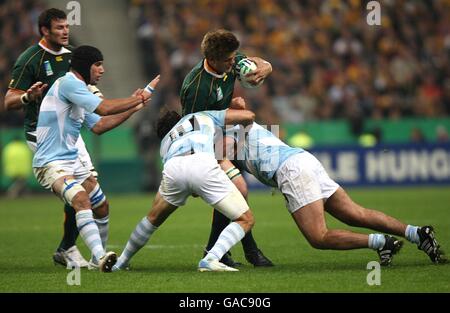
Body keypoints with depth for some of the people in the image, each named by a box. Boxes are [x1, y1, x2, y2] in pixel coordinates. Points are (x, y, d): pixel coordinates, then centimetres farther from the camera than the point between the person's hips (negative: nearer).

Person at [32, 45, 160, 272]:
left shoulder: (78, 89, 18)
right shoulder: (68, 83, -14)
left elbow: (98, 126, 21)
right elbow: (104, 108, -22)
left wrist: (132, 108, 17)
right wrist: (139, 98, -12)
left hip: (72, 161, 11)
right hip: (51, 163, -11)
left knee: (101, 207, 17)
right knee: (81, 200, -32)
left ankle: (99, 257, 35)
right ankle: (101, 256, -44)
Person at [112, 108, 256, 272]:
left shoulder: (166, 142, 42)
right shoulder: (205, 116, 39)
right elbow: (248, 116, 35)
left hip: (173, 168, 4)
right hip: (203, 165, -3)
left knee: (154, 218, 33)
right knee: (246, 220, 7)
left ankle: (121, 262, 45)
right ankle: (211, 259, -13)